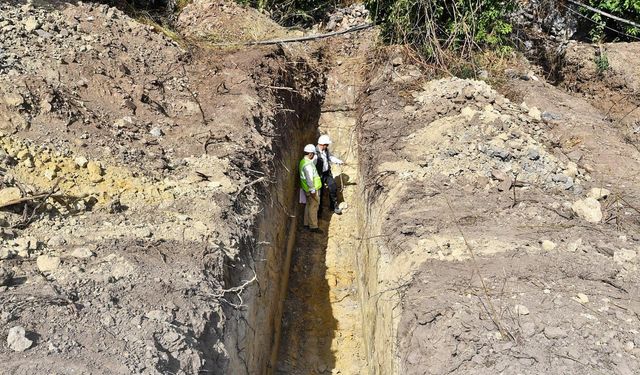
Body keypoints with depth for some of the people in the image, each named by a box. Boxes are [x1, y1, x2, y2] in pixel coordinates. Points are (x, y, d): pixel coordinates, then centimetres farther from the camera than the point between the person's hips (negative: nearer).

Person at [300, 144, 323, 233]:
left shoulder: (303, 161, 8)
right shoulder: (308, 164, -25)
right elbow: (309, 179, -26)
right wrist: (312, 190, -21)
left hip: (307, 189, 10)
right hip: (312, 189, -10)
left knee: (309, 205, 20)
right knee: (313, 207, -2)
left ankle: (307, 223, 31)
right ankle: (313, 226, 5)